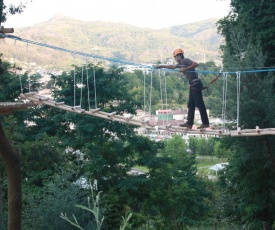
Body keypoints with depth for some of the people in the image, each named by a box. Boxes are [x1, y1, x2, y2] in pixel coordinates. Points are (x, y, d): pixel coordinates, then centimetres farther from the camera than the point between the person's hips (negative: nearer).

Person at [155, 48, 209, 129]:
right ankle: (189, 123, 12)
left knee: (199, 104, -8)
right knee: (191, 105, 9)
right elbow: (172, 66, 33)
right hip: (192, 86, 10)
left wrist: (185, 69, -22)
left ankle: (205, 123, -5)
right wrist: (161, 66, 37)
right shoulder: (181, 64, 19)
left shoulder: (186, 60, -8)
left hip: (196, 84, -10)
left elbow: (196, 64, -22)